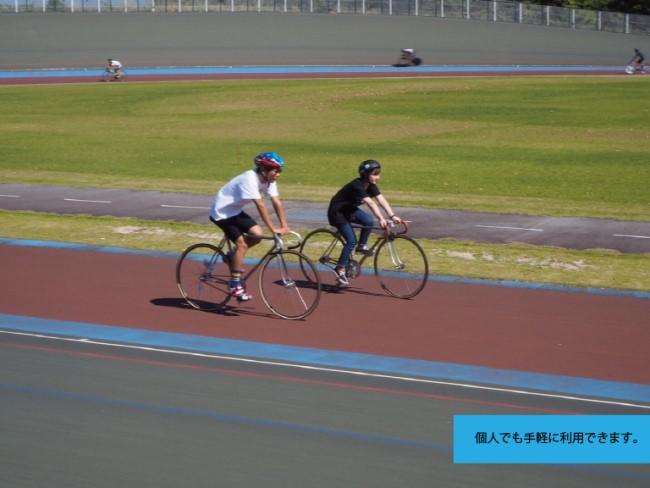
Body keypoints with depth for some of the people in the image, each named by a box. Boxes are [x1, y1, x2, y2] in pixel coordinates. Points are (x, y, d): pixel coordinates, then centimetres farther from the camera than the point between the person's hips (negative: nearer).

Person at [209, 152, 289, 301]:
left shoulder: (269, 180, -5)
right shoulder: (250, 179, -30)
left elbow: (277, 202, -10)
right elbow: (261, 205, -36)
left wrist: (284, 226, -20)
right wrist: (273, 228, -38)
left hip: (235, 210, 8)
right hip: (221, 211, -8)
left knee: (257, 234, -9)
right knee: (241, 243, -17)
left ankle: (232, 257, 14)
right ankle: (235, 285, -10)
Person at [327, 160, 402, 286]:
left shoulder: (371, 185, -7)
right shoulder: (357, 185, -30)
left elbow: (381, 200, -16)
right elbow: (371, 203, -42)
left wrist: (392, 216, -28)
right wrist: (381, 218, -52)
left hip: (349, 209, 7)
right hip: (337, 212, -7)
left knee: (368, 221, -19)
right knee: (351, 240, -16)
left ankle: (362, 246, 2)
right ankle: (340, 269, -5)